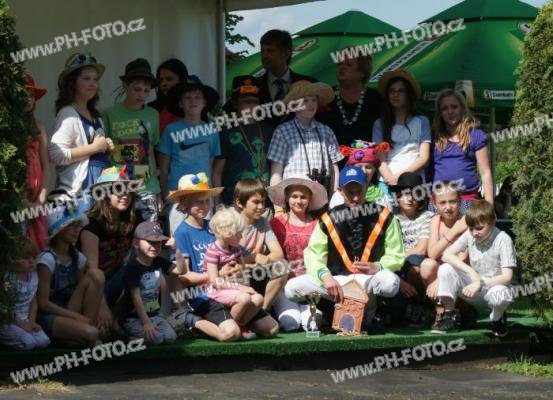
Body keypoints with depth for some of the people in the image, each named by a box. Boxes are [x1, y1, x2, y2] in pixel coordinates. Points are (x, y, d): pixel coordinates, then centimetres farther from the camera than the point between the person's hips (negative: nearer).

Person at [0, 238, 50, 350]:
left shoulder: (33, 276, 3)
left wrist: (32, 322, -3)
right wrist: (20, 323, -17)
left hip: (24, 321, 6)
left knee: (43, 341, -16)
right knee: (28, 343, -26)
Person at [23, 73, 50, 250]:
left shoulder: (38, 128, 14)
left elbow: (46, 165, 12)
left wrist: (42, 198, 0)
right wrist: (22, 200, -12)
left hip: (36, 204, 5)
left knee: (38, 247, 1)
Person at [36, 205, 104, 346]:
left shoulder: (77, 257, 5)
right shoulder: (47, 259, -17)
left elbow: (83, 292, 9)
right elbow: (43, 303, -16)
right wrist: (77, 317, -18)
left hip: (68, 311, 8)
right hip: (48, 315, -8)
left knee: (95, 275, -12)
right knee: (90, 333, -34)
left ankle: (90, 323, -11)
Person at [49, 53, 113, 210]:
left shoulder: (95, 115, 17)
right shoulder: (68, 114, -9)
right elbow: (55, 155, -22)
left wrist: (107, 148, 10)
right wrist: (95, 147, -16)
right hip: (80, 192, -9)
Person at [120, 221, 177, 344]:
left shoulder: (159, 262, 6)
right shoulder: (132, 267, -15)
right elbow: (136, 297, -18)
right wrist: (146, 322, -22)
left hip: (154, 314, 7)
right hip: (133, 317, -7)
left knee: (170, 337, -16)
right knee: (156, 338, -27)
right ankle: (133, 335, -1)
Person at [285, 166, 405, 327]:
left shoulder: (383, 217, -1)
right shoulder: (329, 219, 4)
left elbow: (396, 257, -1)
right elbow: (313, 254, -1)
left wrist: (377, 267, -22)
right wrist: (325, 276, -22)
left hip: (369, 279, -2)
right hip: (337, 280, 2)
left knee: (390, 282, -37)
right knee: (292, 288, -20)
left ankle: (368, 305, -1)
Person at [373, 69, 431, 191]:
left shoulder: (421, 122, 11)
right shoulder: (379, 124, 15)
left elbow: (424, 158, 6)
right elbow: (379, 159, 5)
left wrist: (400, 175, -8)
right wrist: (390, 179, -13)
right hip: (387, 183, 1)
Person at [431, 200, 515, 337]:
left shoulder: (503, 240, -18)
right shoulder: (469, 235, -5)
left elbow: (507, 277, -23)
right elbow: (447, 254, -12)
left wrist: (480, 283, -34)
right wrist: (470, 271, -25)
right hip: (473, 286, 4)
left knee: (500, 295, -40)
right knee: (445, 269, -19)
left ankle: (498, 319, -2)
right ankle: (448, 317, -6)